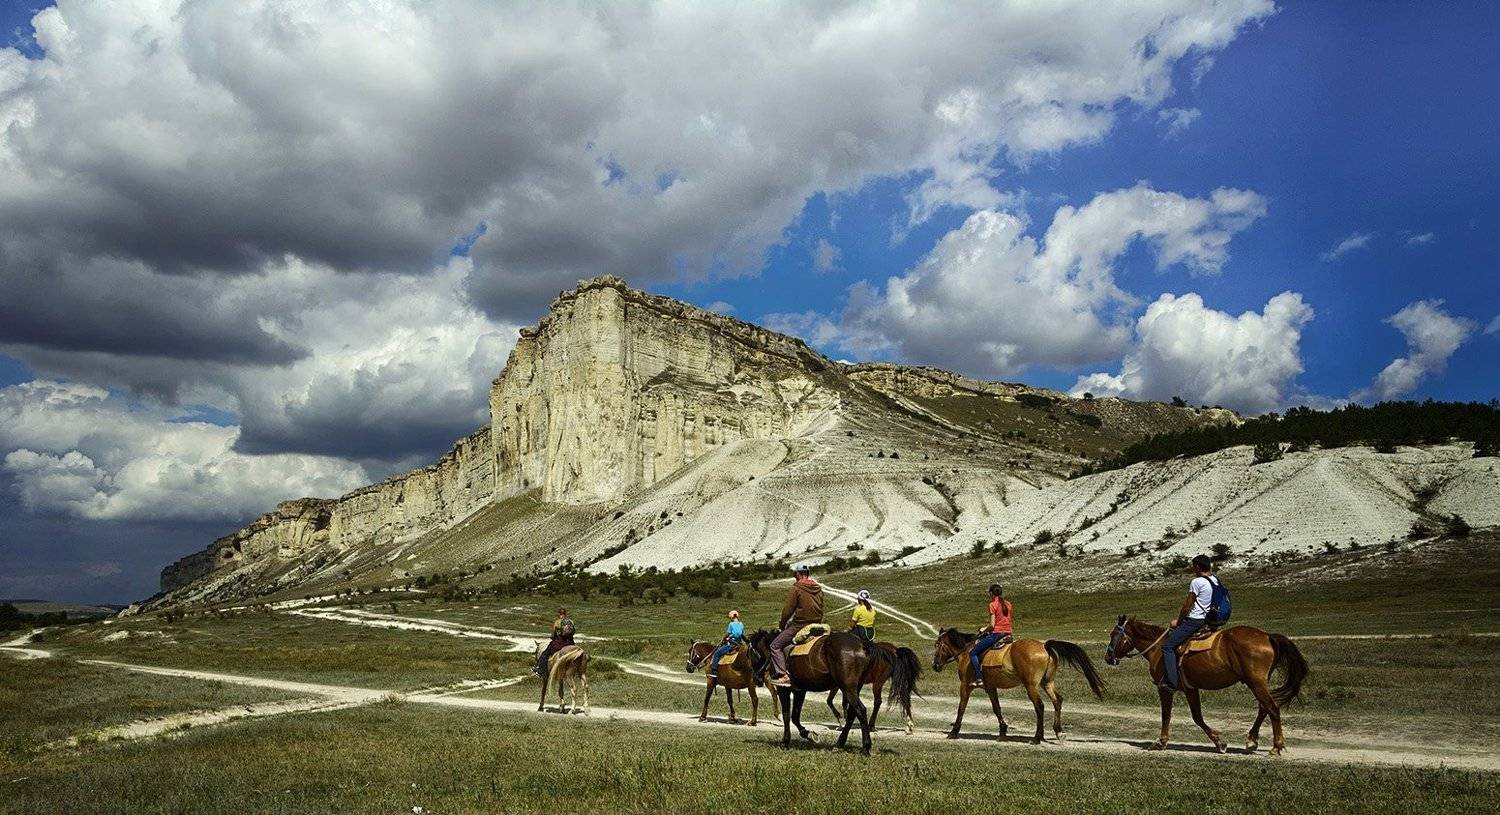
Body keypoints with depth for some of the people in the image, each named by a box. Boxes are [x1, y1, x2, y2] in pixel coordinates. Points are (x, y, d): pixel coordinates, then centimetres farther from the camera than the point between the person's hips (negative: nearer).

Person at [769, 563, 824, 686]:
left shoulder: (796, 588, -10)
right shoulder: (819, 589, 10)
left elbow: (787, 610, -9)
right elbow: (821, 610, 16)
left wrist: (782, 625, 5)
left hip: (799, 625, -7)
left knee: (775, 646, 0)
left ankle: (783, 675, -13)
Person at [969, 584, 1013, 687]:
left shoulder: (993, 605, -11)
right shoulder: (1008, 604, 10)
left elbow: (992, 625, -16)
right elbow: (1008, 620, 13)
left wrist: (984, 630, 2)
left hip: (996, 634, -8)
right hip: (1008, 634, 8)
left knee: (973, 653, 0)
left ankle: (979, 679, -11)